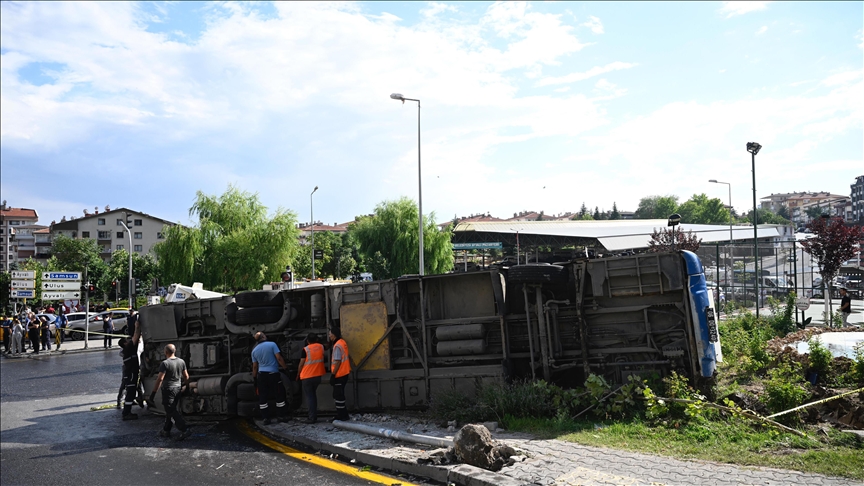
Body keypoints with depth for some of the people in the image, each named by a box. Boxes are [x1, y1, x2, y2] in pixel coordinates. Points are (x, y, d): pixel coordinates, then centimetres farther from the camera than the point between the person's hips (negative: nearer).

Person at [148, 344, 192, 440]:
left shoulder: (165, 363, -16)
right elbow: (186, 377, 8)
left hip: (168, 390, -7)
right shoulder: (181, 362, 3)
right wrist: (183, 385, 27)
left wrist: (153, 392, -16)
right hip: (178, 388, 7)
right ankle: (166, 431, 26)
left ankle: (185, 430, -14)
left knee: (171, 411, -4)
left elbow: (160, 379, -21)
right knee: (170, 410, 18)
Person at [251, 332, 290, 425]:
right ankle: (282, 416, 12)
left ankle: (267, 418, 7)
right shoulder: (272, 344, -6)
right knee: (279, 395, 7)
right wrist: (285, 367, -1)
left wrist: (254, 378, 17)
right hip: (273, 374, -3)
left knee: (263, 398, 8)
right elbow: (279, 358, -12)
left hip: (261, 375, 3)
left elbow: (254, 366, 9)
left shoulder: (254, 350, 6)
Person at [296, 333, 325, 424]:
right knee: (313, 395, 19)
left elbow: (301, 364, -6)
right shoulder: (321, 347, 2)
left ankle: (312, 418, -4)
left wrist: (298, 375, 6)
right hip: (318, 376, 5)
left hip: (307, 377, -5)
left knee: (309, 396, 0)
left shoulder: (306, 349, -11)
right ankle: (314, 416, 19)